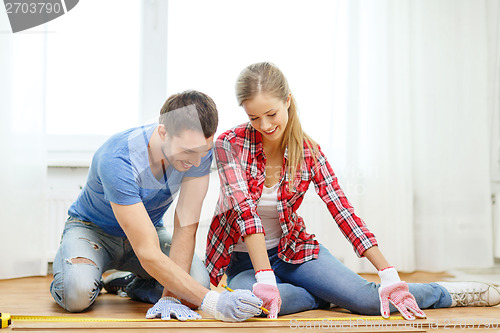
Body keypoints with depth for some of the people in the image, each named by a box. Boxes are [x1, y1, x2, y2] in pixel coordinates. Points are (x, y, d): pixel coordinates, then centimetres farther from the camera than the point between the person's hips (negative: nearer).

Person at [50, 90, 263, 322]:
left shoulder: (199, 149, -24)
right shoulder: (117, 161, -39)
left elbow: (187, 226, -24)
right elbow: (148, 254, -41)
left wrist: (169, 298, -33)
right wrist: (211, 302, -46)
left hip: (150, 229, 4)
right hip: (92, 228, -4)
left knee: (199, 282, -23)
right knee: (77, 293, -34)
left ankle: (138, 286, 9)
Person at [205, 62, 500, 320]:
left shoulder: (308, 151, -8)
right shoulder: (230, 144, -17)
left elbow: (343, 211, -13)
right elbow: (245, 210, -27)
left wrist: (389, 274, -21)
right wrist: (265, 278, -38)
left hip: (293, 249, 1)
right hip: (244, 259, -1)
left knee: (366, 298, -20)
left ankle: (443, 293, 8)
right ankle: (327, 296, -9)